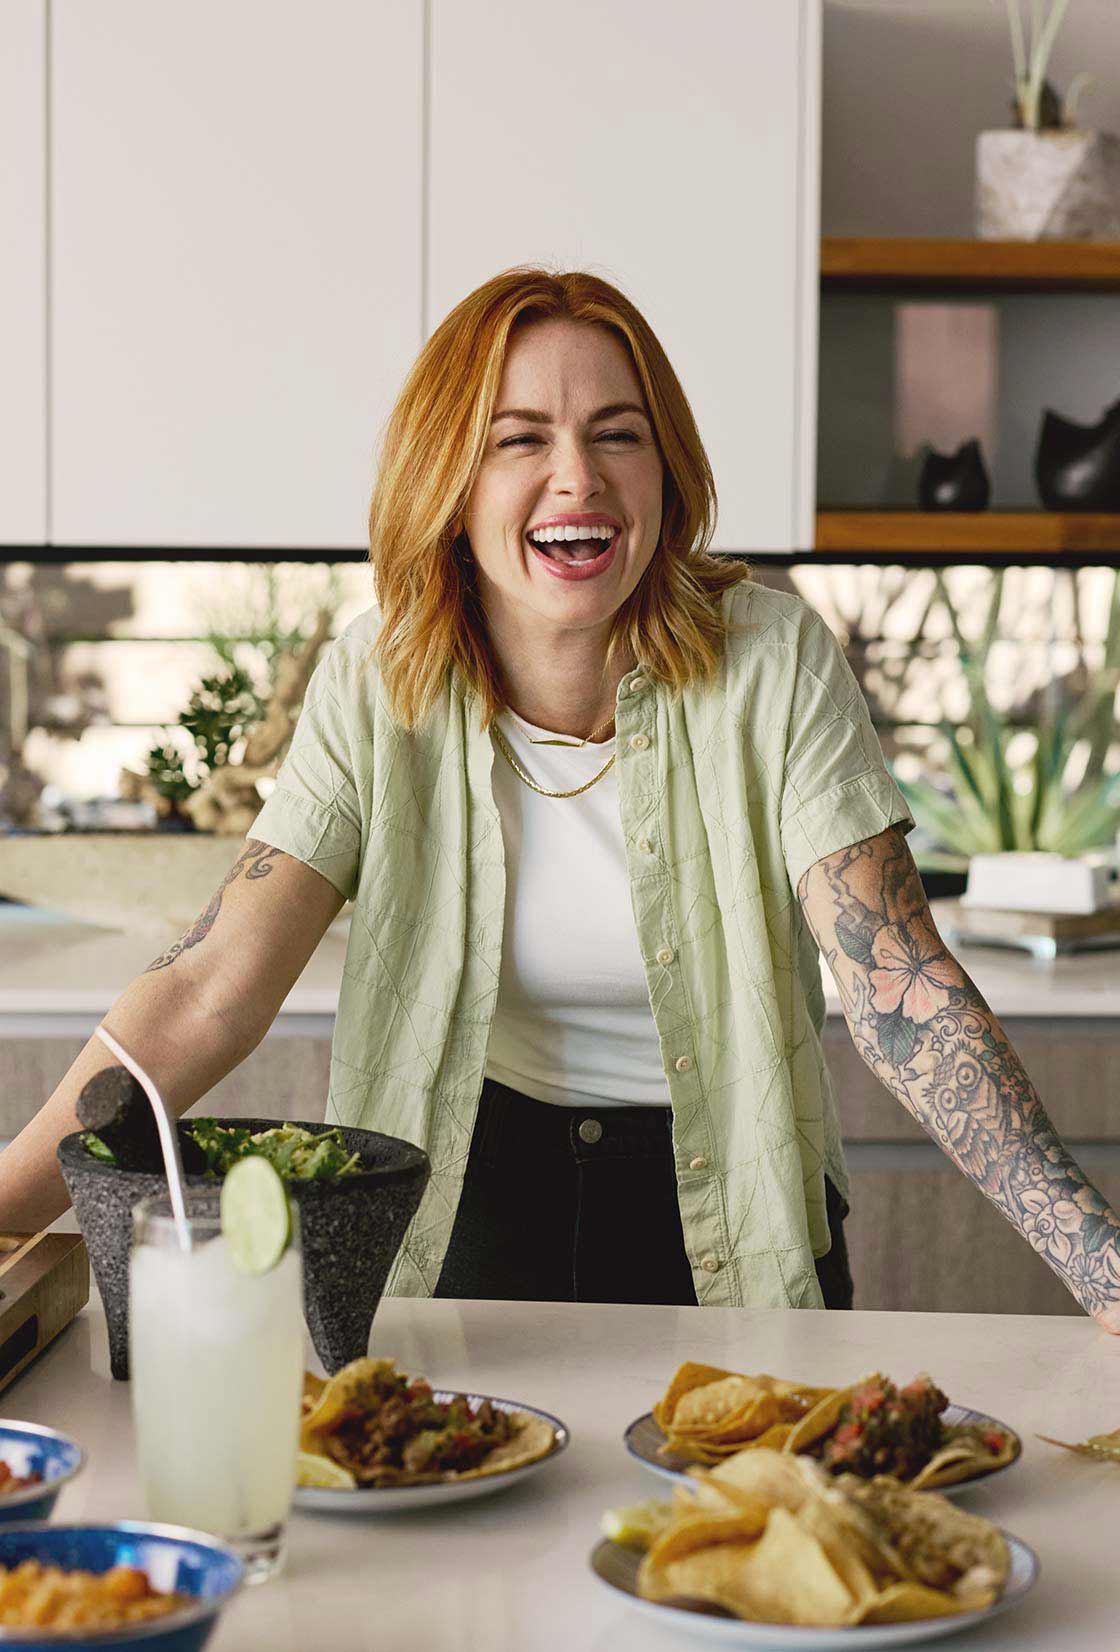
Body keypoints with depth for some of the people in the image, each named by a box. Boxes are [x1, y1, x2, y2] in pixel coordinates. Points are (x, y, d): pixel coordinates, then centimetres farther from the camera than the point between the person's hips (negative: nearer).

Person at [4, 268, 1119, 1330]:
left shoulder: (772, 665, -16)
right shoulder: (377, 685, -12)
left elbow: (901, 990, -19)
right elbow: (206, 993, -16)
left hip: (727, 1216, -1)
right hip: (478, 1195, 1)